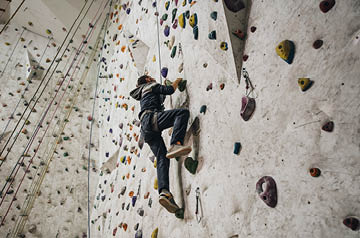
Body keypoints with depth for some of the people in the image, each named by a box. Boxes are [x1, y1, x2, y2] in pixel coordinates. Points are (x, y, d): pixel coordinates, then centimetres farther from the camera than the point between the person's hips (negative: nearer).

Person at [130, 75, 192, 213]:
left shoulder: (143, 95, 40)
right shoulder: (151, 86, 16)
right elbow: (169, 90, 5)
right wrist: (177, 81, 22)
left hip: (146, 129, 8)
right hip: (151, 118, -8)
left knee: (162, 158, -6)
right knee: (183, 112, -20)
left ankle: (164, 192, -24)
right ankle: (175, 145, -39)